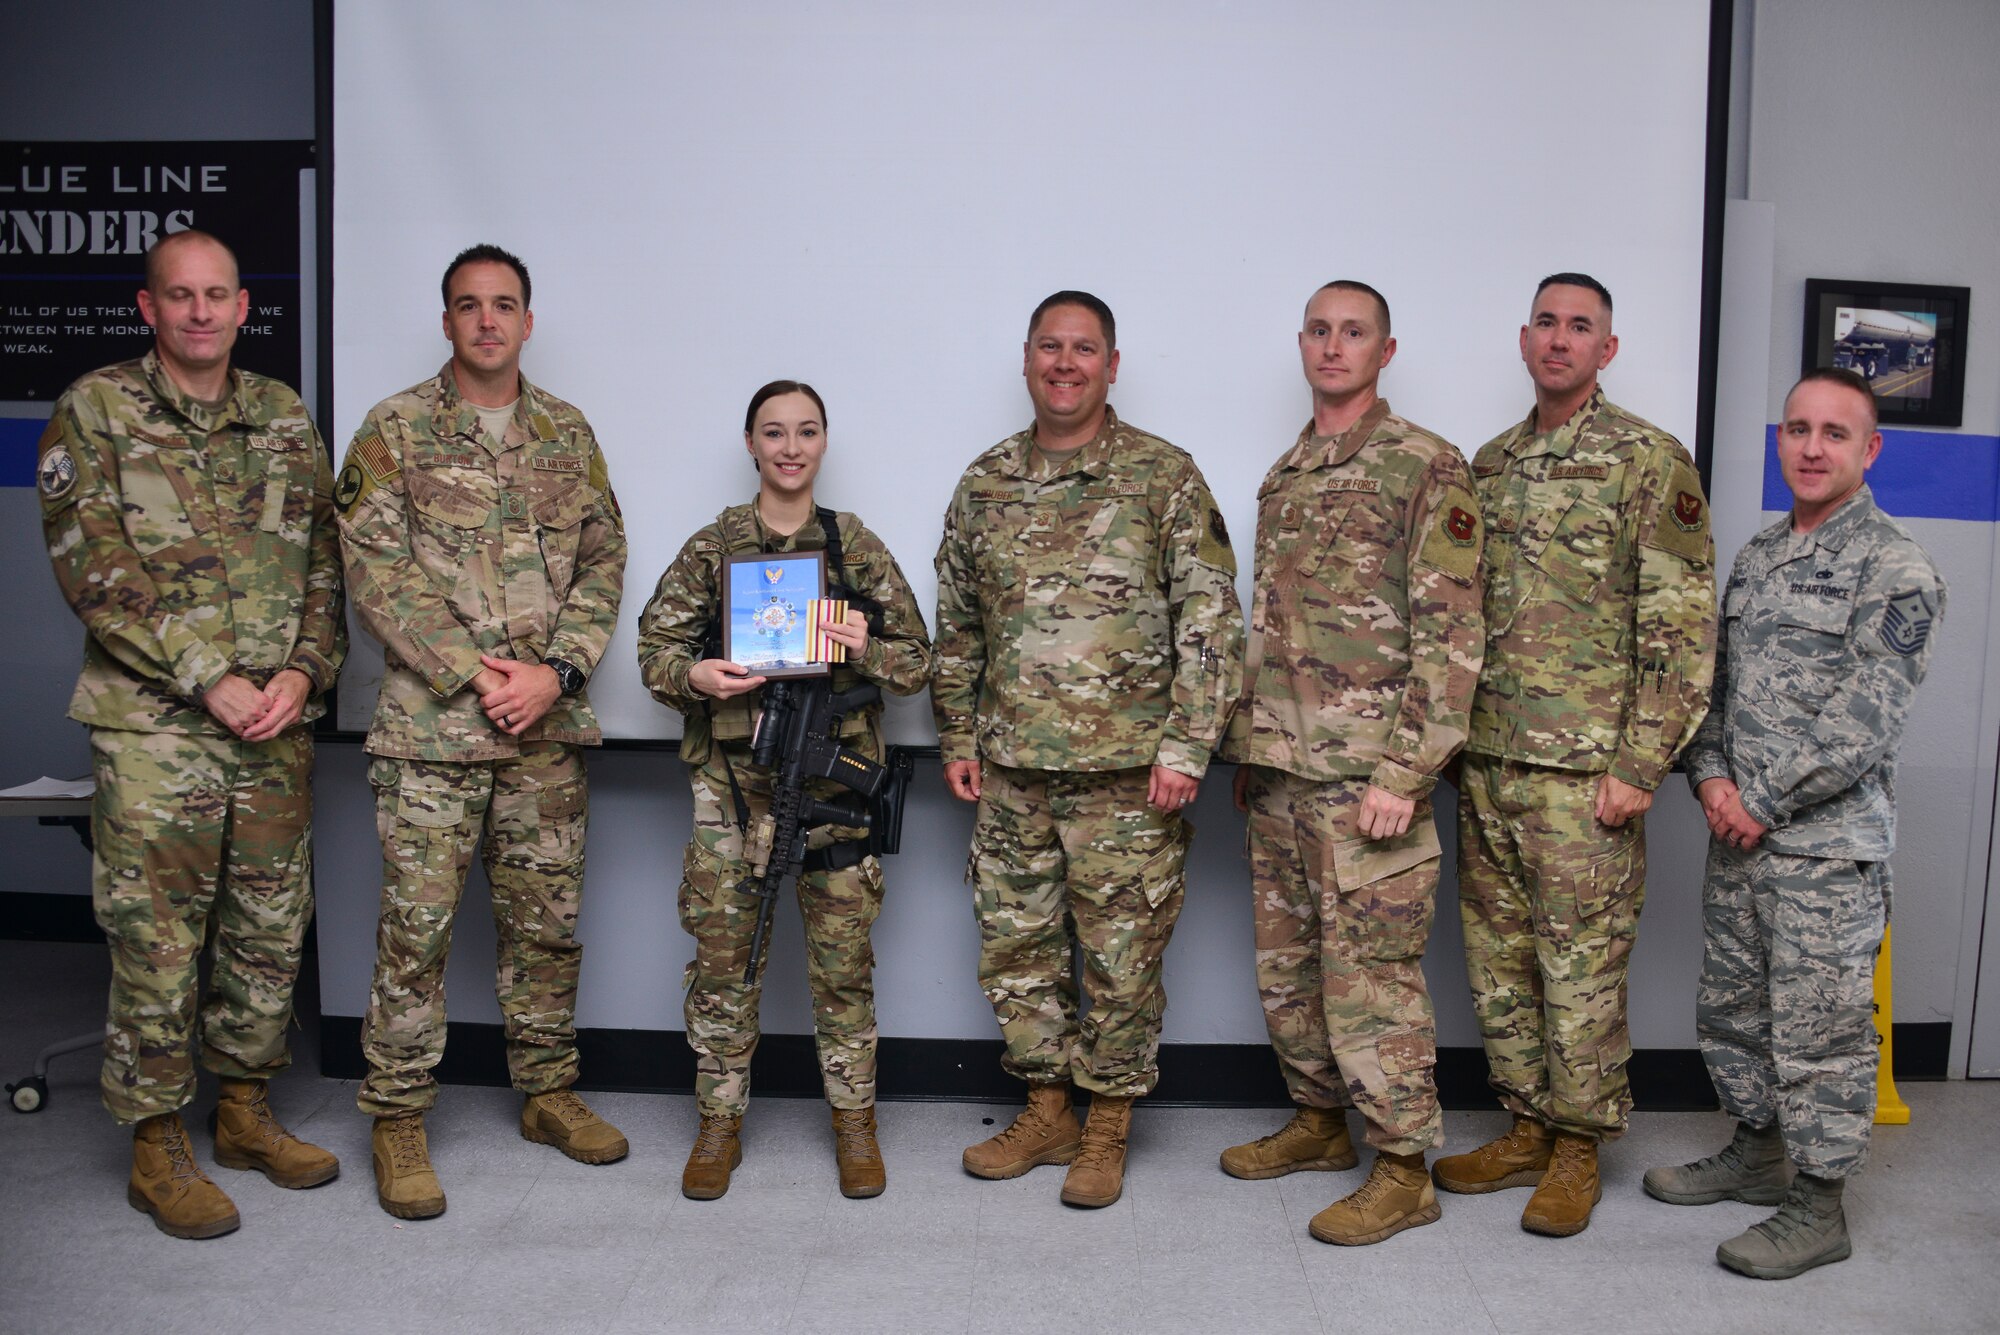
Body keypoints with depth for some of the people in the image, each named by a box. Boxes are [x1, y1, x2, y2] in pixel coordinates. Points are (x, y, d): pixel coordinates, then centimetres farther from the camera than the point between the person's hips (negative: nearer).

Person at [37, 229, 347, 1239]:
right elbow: (93, 568, -10)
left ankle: (245, 1111, 29)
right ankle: (157, 1148, 17)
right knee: (157, 940, 2)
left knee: (270, 929, 12)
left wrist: (304, 671, -5)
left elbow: (325, 558, 10)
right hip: (154, 728, -4)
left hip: (278, 727, 5)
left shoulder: (285, 416, 11)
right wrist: (211, 680, -15)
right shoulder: (95, 411, -2)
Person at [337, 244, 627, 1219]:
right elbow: (374, 570, -6)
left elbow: (603, 563, 7)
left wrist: (558, 671, -7)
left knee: (547, 918, 11)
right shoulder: (394, 431, 1)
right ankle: (397, 1119, 15)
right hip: (431, 724, -3)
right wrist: (474, 673, -14)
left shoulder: (568, 434, 11)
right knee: (416, 925, 0)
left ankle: (548, 1093, 26)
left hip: (549, 726, 3)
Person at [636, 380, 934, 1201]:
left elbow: (919, 662, 7)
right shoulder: (711, 547, 6)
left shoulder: (858, 547, 7)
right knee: (723, 953, 4)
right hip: (732, 775, 0)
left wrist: (868, 651, -13)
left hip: (837, 775, 0)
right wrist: (693, 675, -14)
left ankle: (853, 1120, 21)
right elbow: (655, 647, 6)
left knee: (844, 957, 5)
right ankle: (719, 1122, 20)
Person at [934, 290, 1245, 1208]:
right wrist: (958, 736, 11)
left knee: (1122, 954, 4)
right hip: (1011, 765, 4)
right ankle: (1046, 1112, 29)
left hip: (1126, 767, -4)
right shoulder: (985, 482, 10)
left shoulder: (1164, 477, -3)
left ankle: (1107, 1130, 21)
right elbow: (958, 624, 16)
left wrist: (1186, 747, -12)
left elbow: (1211, 621, -6)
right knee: (1014, 944, 11)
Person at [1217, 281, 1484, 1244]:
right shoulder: (1283, 476, 16)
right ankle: (1320, 1120, 32)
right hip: (1276, 769, 8)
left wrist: (1406, 772, -19)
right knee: (1284, 964, 15)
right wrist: (1245, 749, 15)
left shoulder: (1427, 469, -7)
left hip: (1364, 773, -7)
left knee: (1369, 970, -2)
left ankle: (1403, 1171, 11)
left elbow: (1451, 633, -13)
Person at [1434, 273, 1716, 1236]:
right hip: (1486, 759, 6)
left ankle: (1578, 1148, 18)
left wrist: (1640, 764, -15)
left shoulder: (1650, 462, -6)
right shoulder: (1489, 464, 13)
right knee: (1497, 956, 12)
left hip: (1584, 767, -6)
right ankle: (1526, 1130, 26)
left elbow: (1683, 629, -10)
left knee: (1582, 962, 2)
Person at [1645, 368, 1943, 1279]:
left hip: (1827, 844, -7)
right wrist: (1711, 776, -2)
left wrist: (1765, 804, -15)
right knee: (1731, 1006, 17)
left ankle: (1817, 1206, 13)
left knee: (1819, 1027, 1)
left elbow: (1865, 723, -17)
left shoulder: (1896, 571, -10)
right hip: (1737, 833, 7)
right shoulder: (1756, 557, 12)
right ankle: (1757, 1150, 35)